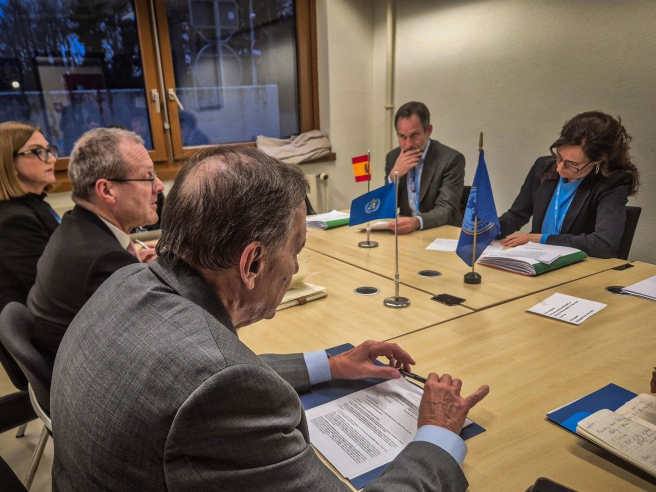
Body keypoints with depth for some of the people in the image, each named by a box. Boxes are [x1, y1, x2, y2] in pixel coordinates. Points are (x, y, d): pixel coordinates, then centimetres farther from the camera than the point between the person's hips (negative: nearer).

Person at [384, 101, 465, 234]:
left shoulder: (452, 159, -10)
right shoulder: (393, 157, 3)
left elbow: (446, 210, -18)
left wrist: (417, 222, -36)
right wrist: (394, 176, -14)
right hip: (405, 232, 3)